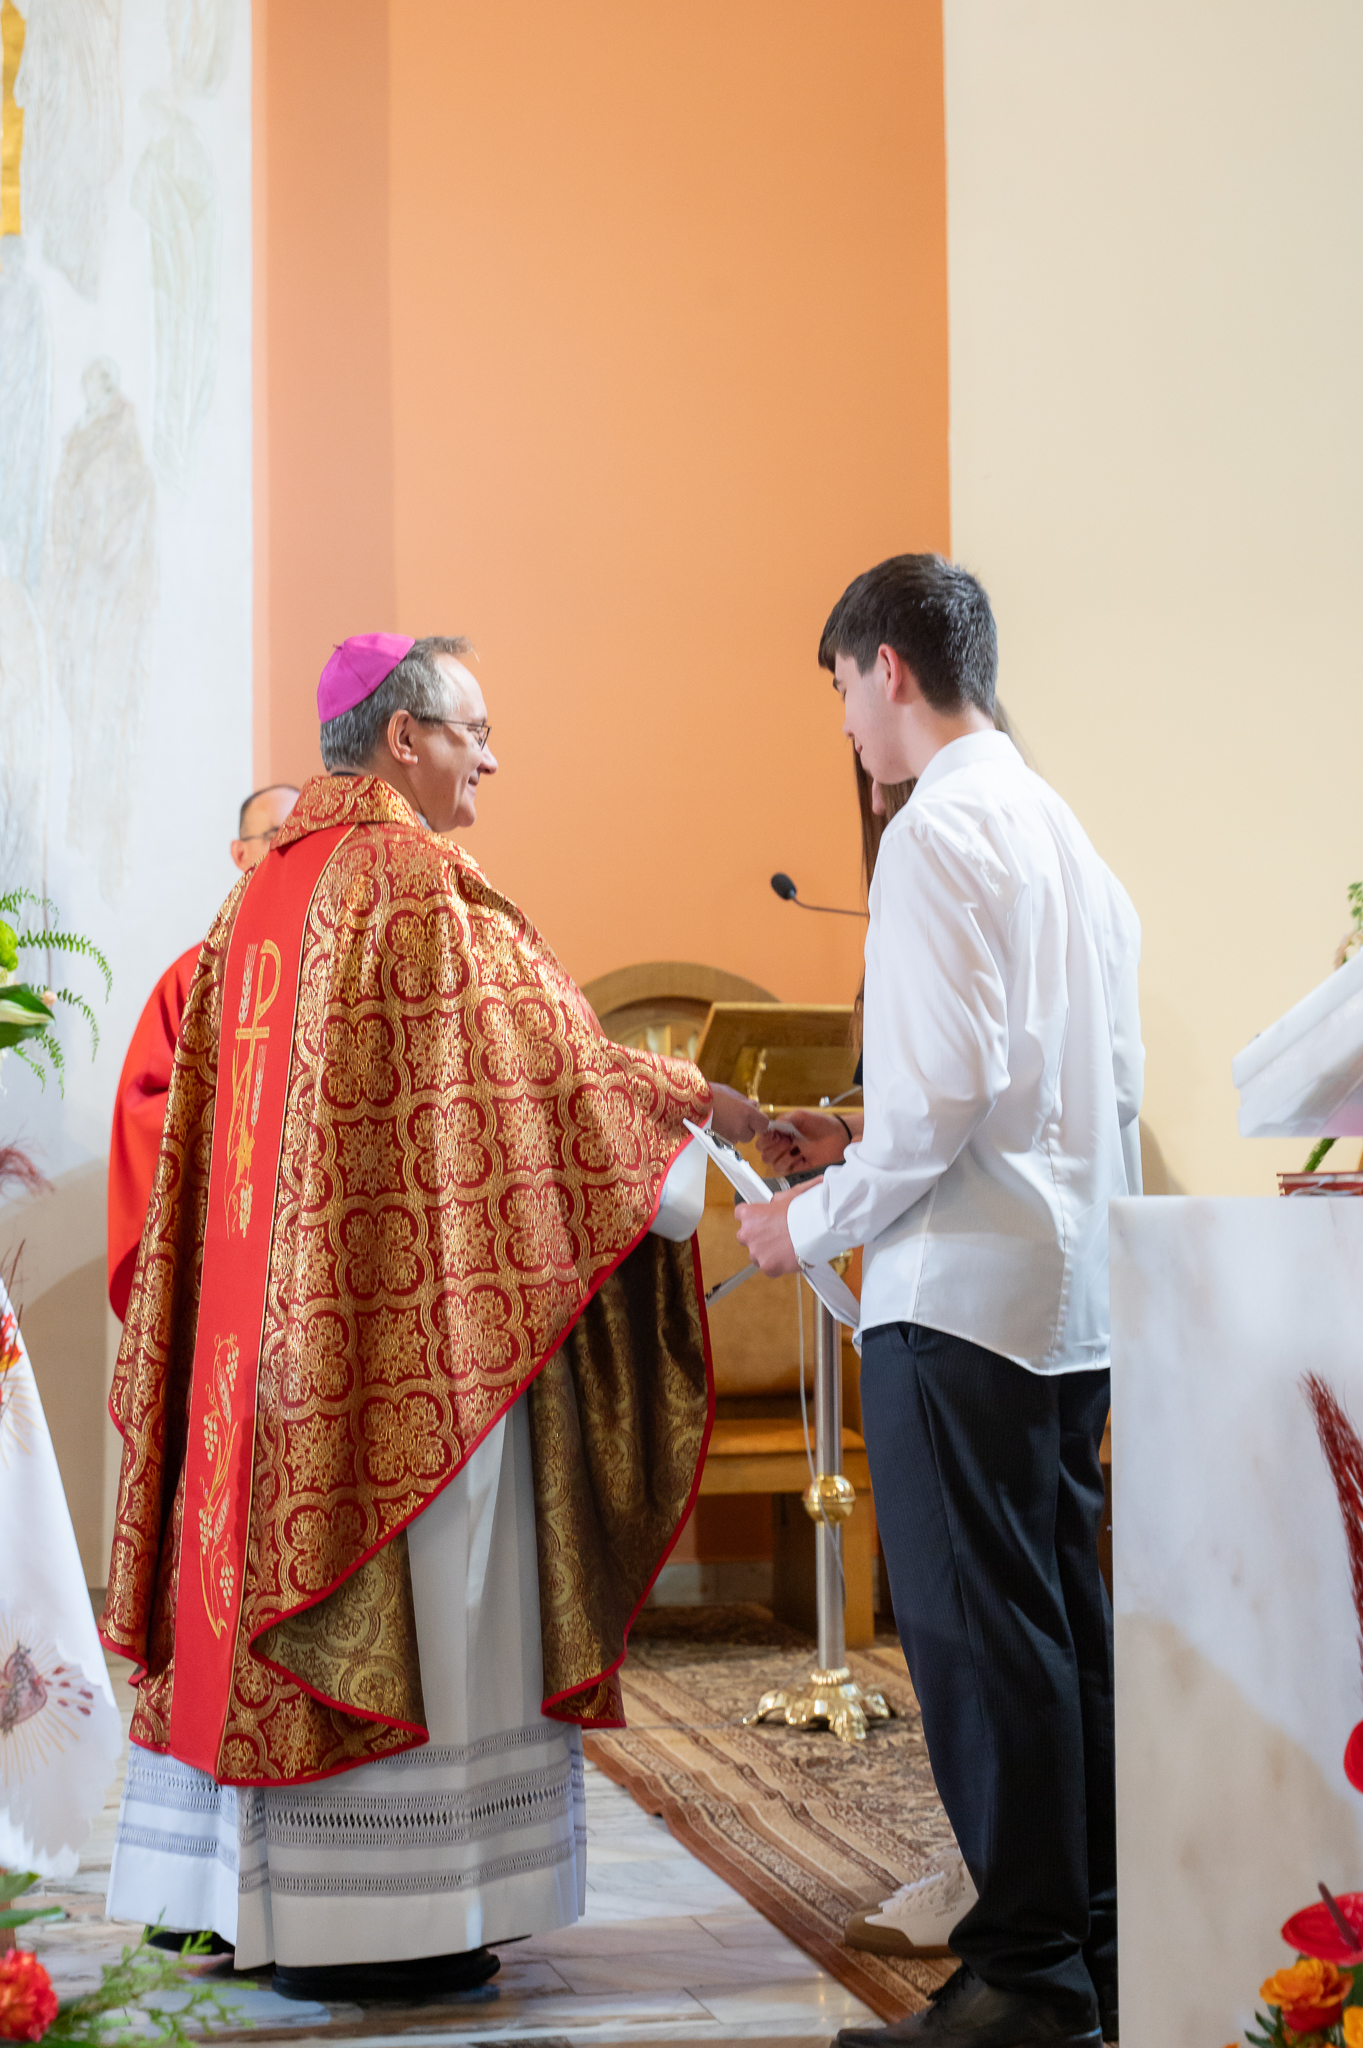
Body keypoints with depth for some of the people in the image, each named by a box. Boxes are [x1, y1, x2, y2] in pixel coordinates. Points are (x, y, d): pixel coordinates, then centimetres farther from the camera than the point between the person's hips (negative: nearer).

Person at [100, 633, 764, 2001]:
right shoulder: (415, 887, -13)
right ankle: (368, 1921, 1)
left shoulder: (270, 888, 14)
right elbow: (540, 1064, -13)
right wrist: (694, 1106, -1)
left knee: (284, 1578, 11)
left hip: (282, 1314, 9)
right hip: (410, 1321, -9)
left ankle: (267, 1893, 17)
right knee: (404, 1593, -3)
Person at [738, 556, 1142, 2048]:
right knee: (1065, 1620, 14)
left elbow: (948, 1088, -21)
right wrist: (869, 1144, 21)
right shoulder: (1062, 829, 15)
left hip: (962, 1292, -9)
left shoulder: (937, 833, -13)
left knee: (976, 1630, -4)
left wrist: (817, 1218, -7)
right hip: (1074, 1291, 9)